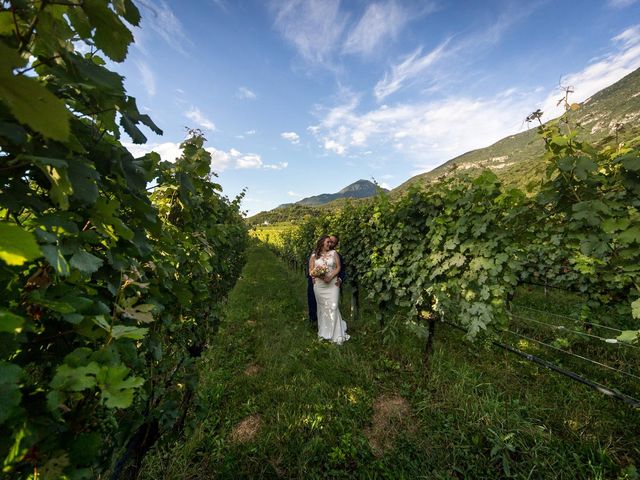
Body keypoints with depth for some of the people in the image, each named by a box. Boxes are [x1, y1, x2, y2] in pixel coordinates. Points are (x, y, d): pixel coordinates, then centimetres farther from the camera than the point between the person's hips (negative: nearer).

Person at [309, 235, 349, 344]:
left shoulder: (334, 253, 2)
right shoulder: (314, 255, 3)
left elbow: (338, 267, 0)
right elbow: (311, 270, 2)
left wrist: (330, 277, -14)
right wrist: (319, 275, -16)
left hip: (332, 284, -1)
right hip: (319, 285, 1)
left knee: (333, 307, -5)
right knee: (322, 307, 10)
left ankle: (337, 334, 4)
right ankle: (323, 332, 25)